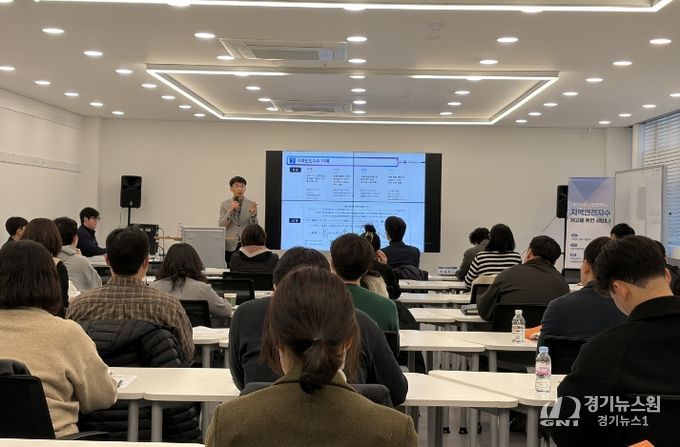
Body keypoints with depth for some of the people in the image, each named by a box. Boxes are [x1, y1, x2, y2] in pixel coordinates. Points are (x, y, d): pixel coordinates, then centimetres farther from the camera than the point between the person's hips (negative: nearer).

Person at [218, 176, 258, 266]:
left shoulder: (251, 204, 3)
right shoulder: (224, 204, 5)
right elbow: (221, 225, -3)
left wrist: (253, 213, -21)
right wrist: (230, 210, -15)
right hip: (230, 246, 1)